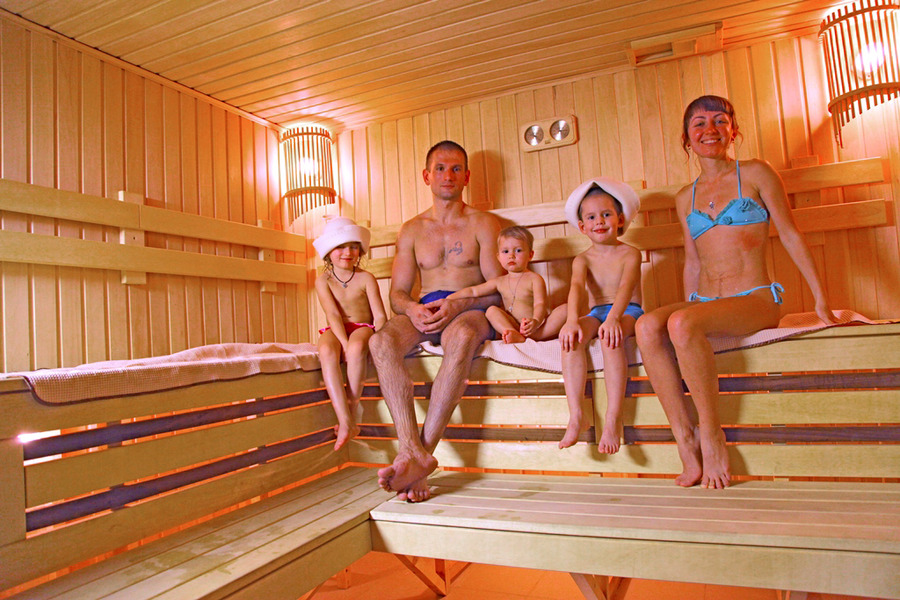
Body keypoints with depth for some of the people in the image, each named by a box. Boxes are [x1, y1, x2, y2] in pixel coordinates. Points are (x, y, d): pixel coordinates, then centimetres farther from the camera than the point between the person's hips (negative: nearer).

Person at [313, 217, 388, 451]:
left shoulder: (366, 278, 0)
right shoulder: (323, 281, 3)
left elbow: (380, 316, -6)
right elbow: (333, 315, -11)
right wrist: (344, 343, -27)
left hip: (363, 328, -1)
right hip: (336, 330, 1)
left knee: (357, 347, -39)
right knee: (326, 351, -35)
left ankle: (353, 411, -25)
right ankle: (346, 422, -41)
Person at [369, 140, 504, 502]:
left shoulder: (484, 224, 10)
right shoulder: (411, 231, 19)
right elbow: (397, 293, 13)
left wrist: (456, 304, -19)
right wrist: (412, 309, -12)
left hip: (470, 310, -3)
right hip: (423, 312, 3)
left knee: (461, 337, -40)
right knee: (381, 342, -30)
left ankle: (423, 450, -37)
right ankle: (412, 450, -40)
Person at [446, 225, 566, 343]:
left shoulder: (534, 279, 1)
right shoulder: (499, 282, 14)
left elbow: (540, 304, -12)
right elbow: (473, 291, 17)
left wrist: (536, 321, -34)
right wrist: (449, 298, 6)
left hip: (538, 327, -3)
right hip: (510, 327, 3)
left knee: (564, 310, -25)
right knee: (491, 310, -17)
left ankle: (535, 335, -47)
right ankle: (515, 336, -43)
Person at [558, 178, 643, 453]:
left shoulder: (630, 253, 0)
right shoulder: (582, 260, 7)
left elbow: (626, 287, -19)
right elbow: (577, 287, -13)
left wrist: (613, 317, -39)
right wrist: (572, 320, -34)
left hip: (628, 311, -3)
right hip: (596, 312, 3)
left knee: (610, 337, -38)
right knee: (570, 337, -30)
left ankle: (613, 419, -35)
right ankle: (576, 416, -32)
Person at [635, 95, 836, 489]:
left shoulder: (755, 174, 6)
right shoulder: (685, 198, 17)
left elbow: (790, 235, 5)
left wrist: (820, 299, 1)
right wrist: (688, 307, 13)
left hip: (756, 300, -4)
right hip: (704, 303, 4)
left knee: (681, 323, -35)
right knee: (648, 326, -29)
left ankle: (711, 433, -17)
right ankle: (687, 447, -23)